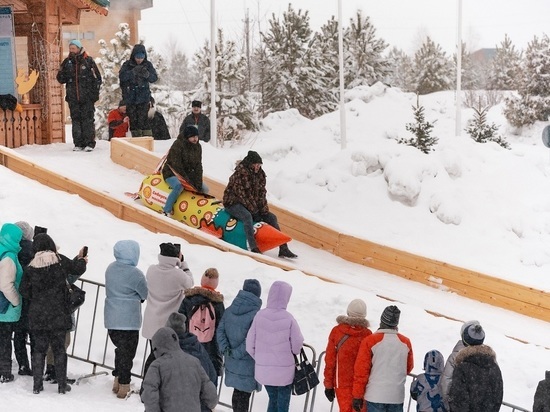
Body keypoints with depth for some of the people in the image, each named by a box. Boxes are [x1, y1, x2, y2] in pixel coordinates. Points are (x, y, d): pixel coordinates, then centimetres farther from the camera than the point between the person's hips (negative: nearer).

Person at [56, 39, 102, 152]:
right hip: (73, 98, 4)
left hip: (87, 97, -3)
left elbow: (97, 78, 3)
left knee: (88, 120, -5)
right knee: (76, 120, 3)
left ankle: (89, 143, -2)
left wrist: (94, 93, -4)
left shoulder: (88, 61, 1)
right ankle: (78, 144, 7)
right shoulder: (67, 62, 11)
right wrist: (63, 75, -9)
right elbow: (60, 79, 15)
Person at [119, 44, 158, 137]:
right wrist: (133, 72, -28)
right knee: (133, 119, 7)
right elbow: (121, 76, -16)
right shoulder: (127, 64, -2)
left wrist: (147, 74, -24)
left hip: (143, 97, -1)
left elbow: (154, 78, -3)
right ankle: (135, 137, 18)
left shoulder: (148, 64, 1)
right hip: (130, 97, 1)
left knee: (143, 118, -12)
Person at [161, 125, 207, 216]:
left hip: (187, 174, 8)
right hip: (172, 174, -8)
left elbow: (198, 166, 1)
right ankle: (166, 211, -31)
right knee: (179, 187, -38)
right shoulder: (178, 145, -20)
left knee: (204, 190, 1)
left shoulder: (197, 147, 2)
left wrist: (199, 182, -11)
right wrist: (186, 180, -22)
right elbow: (176, 165, -23)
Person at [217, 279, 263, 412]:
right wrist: (238, 353, -14)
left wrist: (225, 349, -6)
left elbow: (220, 331, 1)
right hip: (248, 364, -6)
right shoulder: (256, 314, -18)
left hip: (232, 362, 6)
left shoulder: (229, 310, 3)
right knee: (244, 395, 2)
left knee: (237, 392, 18)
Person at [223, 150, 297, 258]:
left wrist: (264, 209, -7)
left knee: (271, 217, -2)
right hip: (233, 204, -8)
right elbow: (239, 193, -21)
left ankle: (283, 249, -3)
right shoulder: (240, 173, -18)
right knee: (247, 216, -37)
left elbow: (261, 193, 6)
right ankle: (253, 248, -47)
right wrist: (251, 207, -21)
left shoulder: (260, 174, 5)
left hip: (253, 206, 8)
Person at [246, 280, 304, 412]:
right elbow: (297, 345, -9)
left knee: (273, 399, 20)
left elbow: (250, 344, -4)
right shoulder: (288, 318, -18)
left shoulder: (259, 316, -11)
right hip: (285, 370, -3)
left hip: (263, 370, 3)